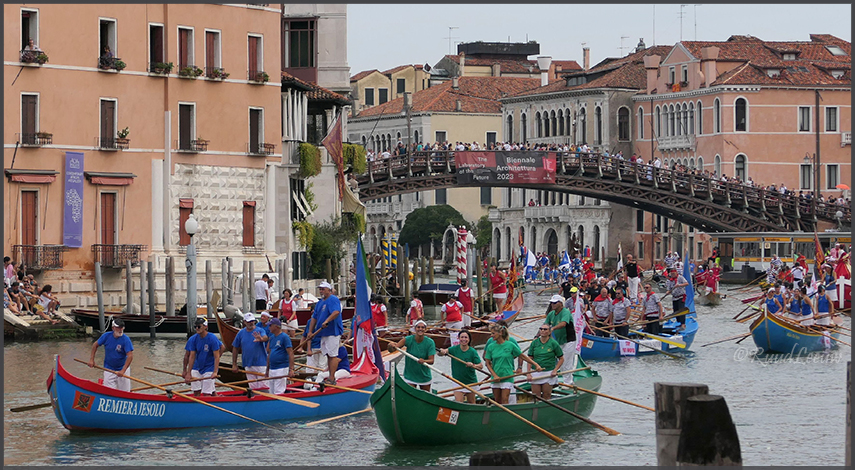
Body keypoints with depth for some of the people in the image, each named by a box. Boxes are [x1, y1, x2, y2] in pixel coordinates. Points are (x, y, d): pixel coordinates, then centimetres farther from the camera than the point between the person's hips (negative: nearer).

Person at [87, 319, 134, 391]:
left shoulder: (126, 340, -17)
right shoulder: (107, 336, -8)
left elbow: (130, 356, -23)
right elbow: (95, 345, 8)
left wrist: (123, 371, -30)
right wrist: (91, 359, 2)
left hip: (122, 368, -2)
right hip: (109, 369, 2)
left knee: (125, 392, 4)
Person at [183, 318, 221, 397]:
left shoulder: (212, 339, -16)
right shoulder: (193, 339, -5)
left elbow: (216, 357, -18)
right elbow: (192, 357, -5)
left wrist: (215, 372, -28)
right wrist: (188, 373, -10)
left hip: (209, 369, -4)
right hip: (197, 368, 4)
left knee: (206, 393, -8)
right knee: (196, 392, 4)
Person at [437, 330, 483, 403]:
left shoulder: (472, 352, -9)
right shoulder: (454, 349, -6)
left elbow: (481, 366, -9)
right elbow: (439, 353, -14)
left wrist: (472, 365, -28)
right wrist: (441, 352, -37)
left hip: (471, 381, 0)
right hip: (458, 381, 0)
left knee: (471, 403, 12)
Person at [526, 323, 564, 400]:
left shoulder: (553, 343, -3)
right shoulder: (534, 343, 3)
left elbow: (561, 359, 3)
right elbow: (530, 359, 5)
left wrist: (555, 370, -8)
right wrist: (529, 373, -4)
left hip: (549, 373, -2)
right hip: (535, 373, 2)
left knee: (546, 396, 3)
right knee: (536, 396, 1)